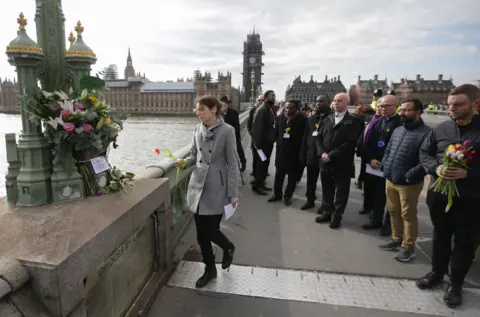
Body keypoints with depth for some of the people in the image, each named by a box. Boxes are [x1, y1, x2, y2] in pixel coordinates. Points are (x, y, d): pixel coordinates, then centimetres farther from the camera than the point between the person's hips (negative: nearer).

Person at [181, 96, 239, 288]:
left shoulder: (227, 131, -11)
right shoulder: (198, 130, 5)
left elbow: (232, 163, -10)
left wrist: (233, 193, -11)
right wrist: (185, 162, -6)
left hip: (216, 188, -5)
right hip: (198, 185, 6)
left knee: (210, 230, -2)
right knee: (201, 233, 11)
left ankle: (228, 248, 33)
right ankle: (209, 269, 31)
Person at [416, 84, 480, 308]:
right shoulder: (441, 129, 1)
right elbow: (424, 152, 7)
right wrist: (436, 168, -11)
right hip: (439, 193, 3)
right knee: (440, 236, 18)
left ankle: (456, 284, 28)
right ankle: (437, 273, 38)